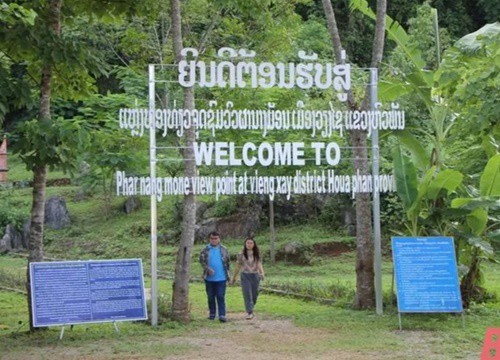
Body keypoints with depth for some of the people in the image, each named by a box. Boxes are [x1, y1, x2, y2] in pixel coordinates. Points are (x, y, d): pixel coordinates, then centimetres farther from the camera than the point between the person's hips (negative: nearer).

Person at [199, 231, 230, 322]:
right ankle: (212, 313, 22)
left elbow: (227, 262, 11)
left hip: (221, 278, -1)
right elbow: (202, 261, -2)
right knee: (210, 297, 10)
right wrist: (208, 269, -19)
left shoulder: (224, 250, 6)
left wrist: (227, 275, 7)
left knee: (221, 297, -5)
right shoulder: (205, 250, 2)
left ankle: (222, 315, -7)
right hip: (209, 278, 1)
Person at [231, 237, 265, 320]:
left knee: (254, 294, 10)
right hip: (245, 276, -2)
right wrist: (234, 277, 13)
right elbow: (238, 266, 8)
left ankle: (250, 309, 34)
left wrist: (262, 273, -24)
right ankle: (249, 313, -11)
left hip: (255, 276, 2)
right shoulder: (241, 254, 1)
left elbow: (259, 265, -4)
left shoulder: (257, 254, 4)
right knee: (247, 294, -11)